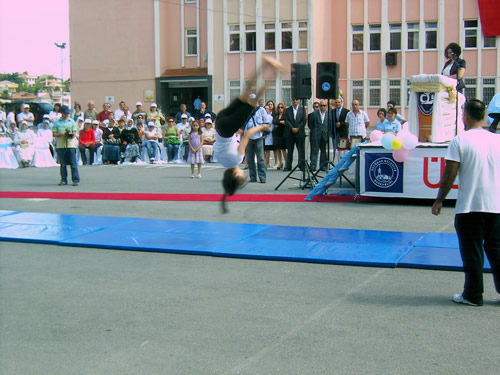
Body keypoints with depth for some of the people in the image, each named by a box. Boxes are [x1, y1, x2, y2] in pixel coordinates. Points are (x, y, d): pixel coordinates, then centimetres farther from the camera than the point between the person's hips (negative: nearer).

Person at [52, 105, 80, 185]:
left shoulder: (71, 121, 11)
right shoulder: (57, 122, 8)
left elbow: (75, 132, 8)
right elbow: (54, 134, 3)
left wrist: (71, 135, -14)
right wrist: (62, 134, -14)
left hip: (71, 145, 0)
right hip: (60, 145, 0)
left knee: (73, 163, -6)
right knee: (63, 164, 5)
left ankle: (76, 180, -6)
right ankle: (63, 180, 13)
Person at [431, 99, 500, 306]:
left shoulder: (459, 141, -8)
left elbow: (449, 175, -10)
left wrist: (439, 200, 0)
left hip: (469, 206, -4)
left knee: (472, 251, 5)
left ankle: (473, 295, 12)